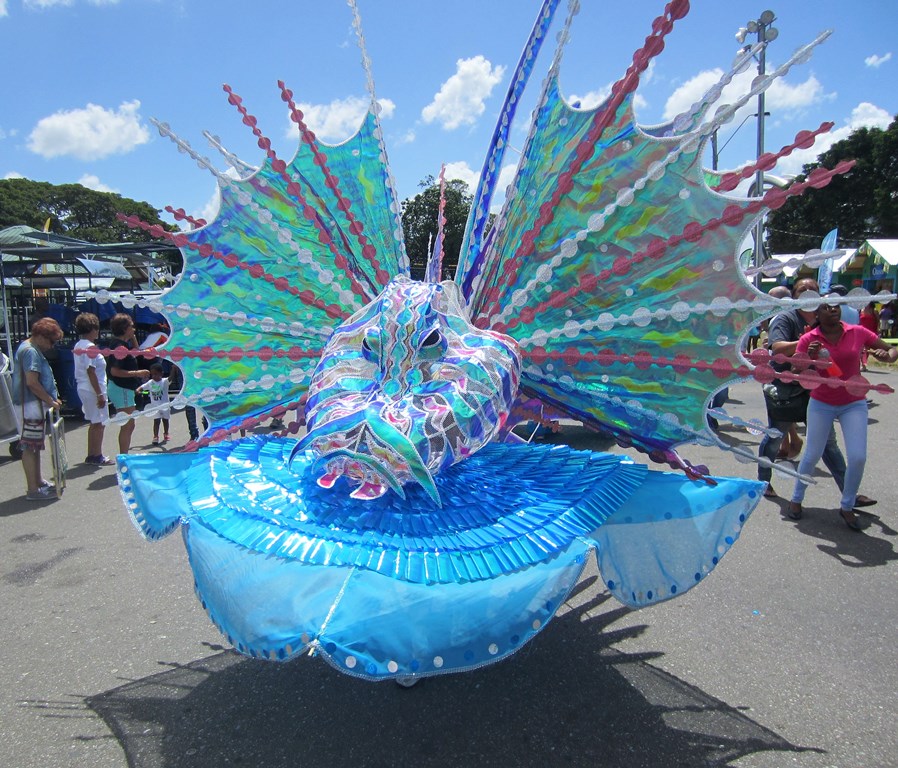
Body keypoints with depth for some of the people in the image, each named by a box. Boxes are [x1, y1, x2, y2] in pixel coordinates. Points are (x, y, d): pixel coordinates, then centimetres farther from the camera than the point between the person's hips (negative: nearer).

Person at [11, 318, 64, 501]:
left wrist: (52, 398, 15)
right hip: (30, 406, -11)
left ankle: (38, 482, 27)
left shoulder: (32, 349, 15)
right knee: (29, 447, -6)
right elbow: (32, 383, -23)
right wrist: (50, 401, -15)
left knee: (35, 445, 17)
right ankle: (33, 490, -2)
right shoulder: (30, 351, -17)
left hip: (36, 405, 11)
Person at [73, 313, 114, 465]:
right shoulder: (90, 347, -17)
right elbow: (91, 372, -21)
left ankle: (91, 455, 23)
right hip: (93, 390, -10)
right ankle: (97, 457, 4)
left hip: (84, 388, 10)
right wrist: (100, 394, -20)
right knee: (99, 423, -1)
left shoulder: (79, 346, 13)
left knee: (94, 423, 17)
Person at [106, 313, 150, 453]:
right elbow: (114, 371, -25)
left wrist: (132, 337, 16)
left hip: (125, 389, 11)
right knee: (127, 426, -5)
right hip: (121, 389, -11)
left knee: (129, 426, 17)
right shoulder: (119, 346, -18)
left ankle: (124, 455, 25)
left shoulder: (124, 344, 10)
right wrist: (137, 373, -26)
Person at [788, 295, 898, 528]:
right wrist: (809, 359, -25)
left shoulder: (857, 332, -5)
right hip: (821, 404, -1)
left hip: (854, 403, 1)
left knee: (858, 458, -7)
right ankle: (796, 499, 25)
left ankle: (847, 507, 14)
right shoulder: (808, 340, -9)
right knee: (812, 455, 3)